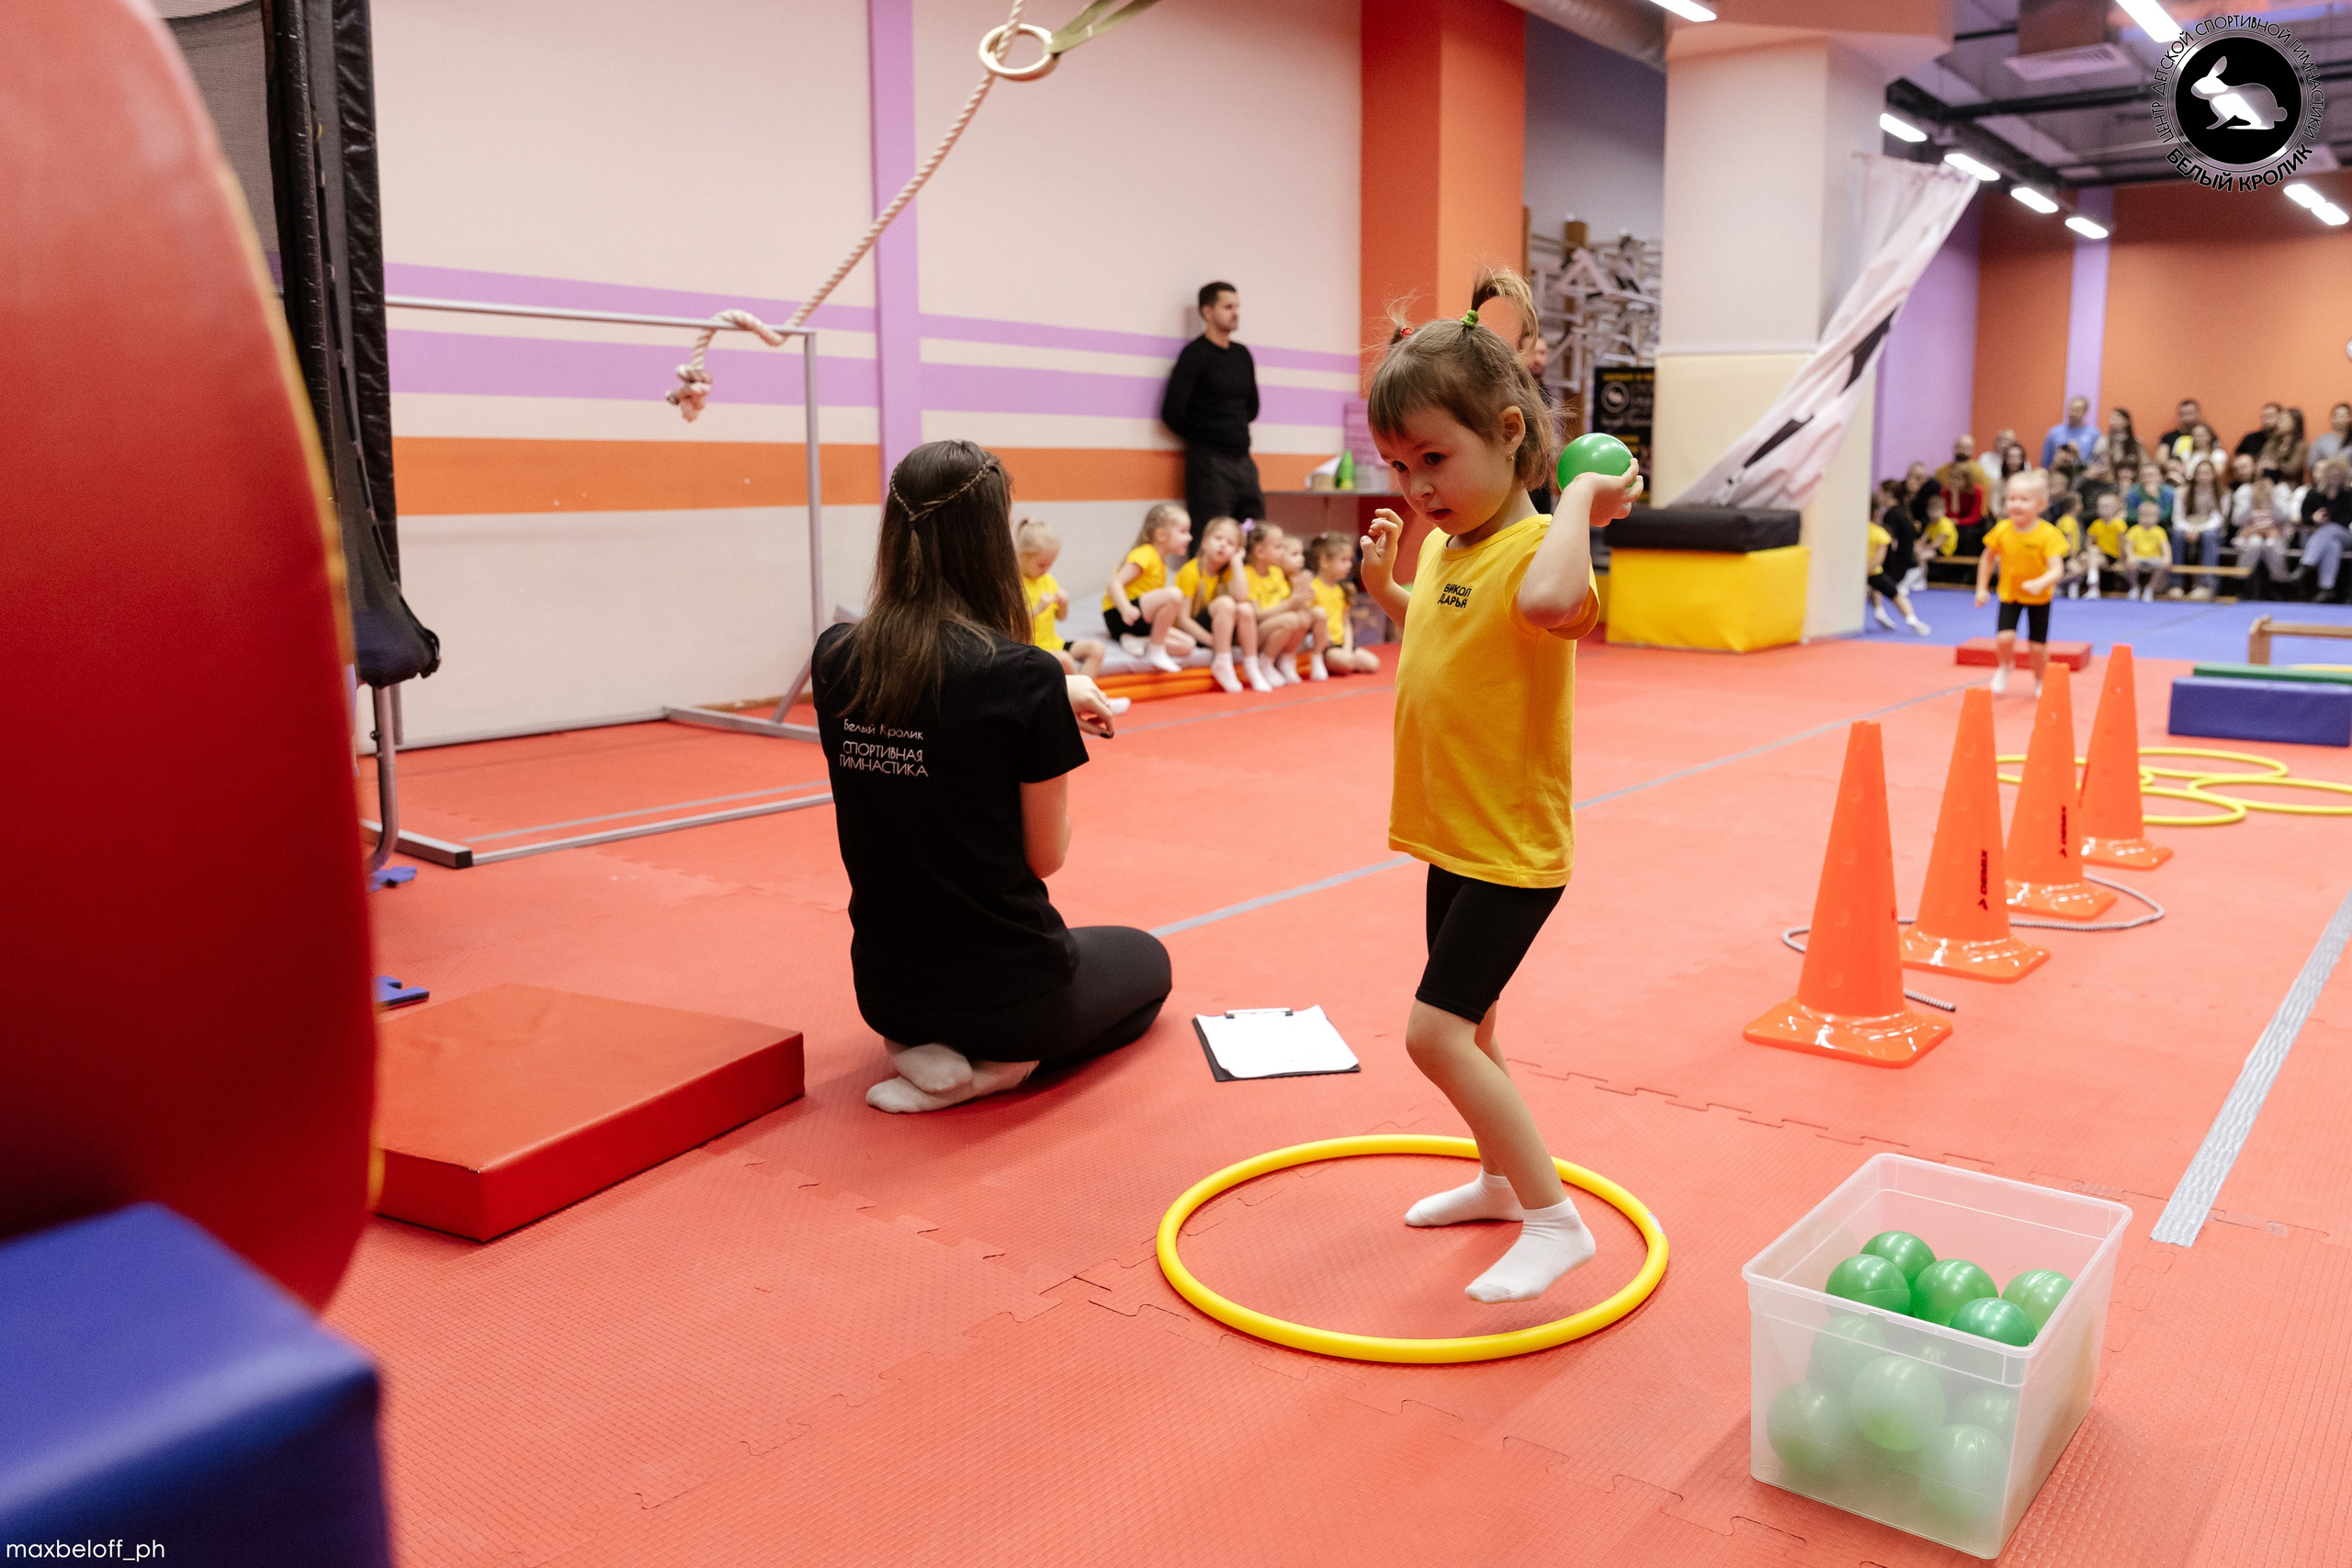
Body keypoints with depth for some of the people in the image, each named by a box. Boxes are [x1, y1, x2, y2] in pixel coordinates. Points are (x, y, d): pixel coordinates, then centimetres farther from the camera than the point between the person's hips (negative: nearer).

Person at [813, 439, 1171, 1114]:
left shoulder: (836, 660, -7)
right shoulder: (1025, 676, -22)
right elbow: (1045, 856, -10)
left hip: (885, 988, 6)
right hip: (1004, 988, -5)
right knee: (1146, 962, 28)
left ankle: (925, 1046, 10)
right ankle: (997, 1062, 2)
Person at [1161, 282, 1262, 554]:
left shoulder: (1242, 354, 15)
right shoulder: (1195, 354, -6)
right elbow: (1172, 413, -13)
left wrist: (1236, 431, 11)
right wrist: (1205, 439, 0)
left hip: (1242, 460, 7)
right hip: (1209, 462, -7)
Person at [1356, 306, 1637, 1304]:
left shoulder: (1535, 546, -20)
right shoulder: (1445, 546, 7)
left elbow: (1550, 602, -47)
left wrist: (1582, 501, -33)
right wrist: (1384, 585, 15)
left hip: (1512, 851, -9)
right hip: (1454, 837, 9)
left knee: (1436, 1033, -11)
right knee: (1466, 1027, 20)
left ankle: (1553, 1218, 1)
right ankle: (1500, 1178, 40)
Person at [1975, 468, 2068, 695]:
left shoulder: (2048, 534, -22)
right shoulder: (2002, 530, -12)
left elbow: (2056, 570, -28)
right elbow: (1987, 558, 4)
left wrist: (2040, 583, -47)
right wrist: (1982, 589, 2)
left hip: (2039, 597, -2)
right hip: (2009, 594, 2)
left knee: (2037, 646, 4)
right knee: (2005, 637, -16)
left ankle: (2040, 680, 33)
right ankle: (2005, 668, 17)